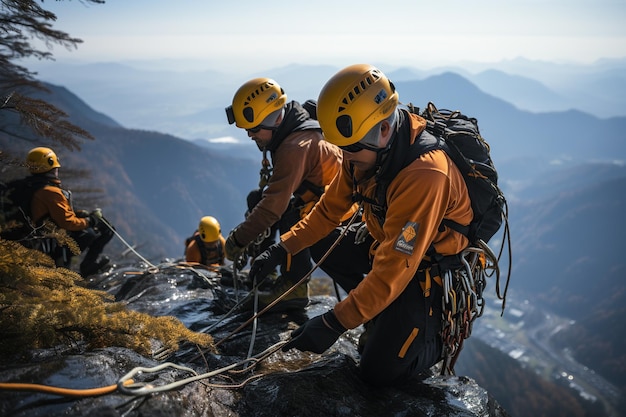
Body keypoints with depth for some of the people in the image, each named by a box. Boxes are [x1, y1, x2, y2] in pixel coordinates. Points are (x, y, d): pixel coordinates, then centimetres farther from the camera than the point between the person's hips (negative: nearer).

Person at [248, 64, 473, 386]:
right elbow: (330, 208, 2)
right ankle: (383, 315, 12)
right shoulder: (366, 151, -10)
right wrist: (281, 249, -7)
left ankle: (437, 330, 16)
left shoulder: (424, 175, -36)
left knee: (380, 371, -12)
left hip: (433, 270, -8)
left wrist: (333, 324, -33)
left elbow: (394, 270, -34)